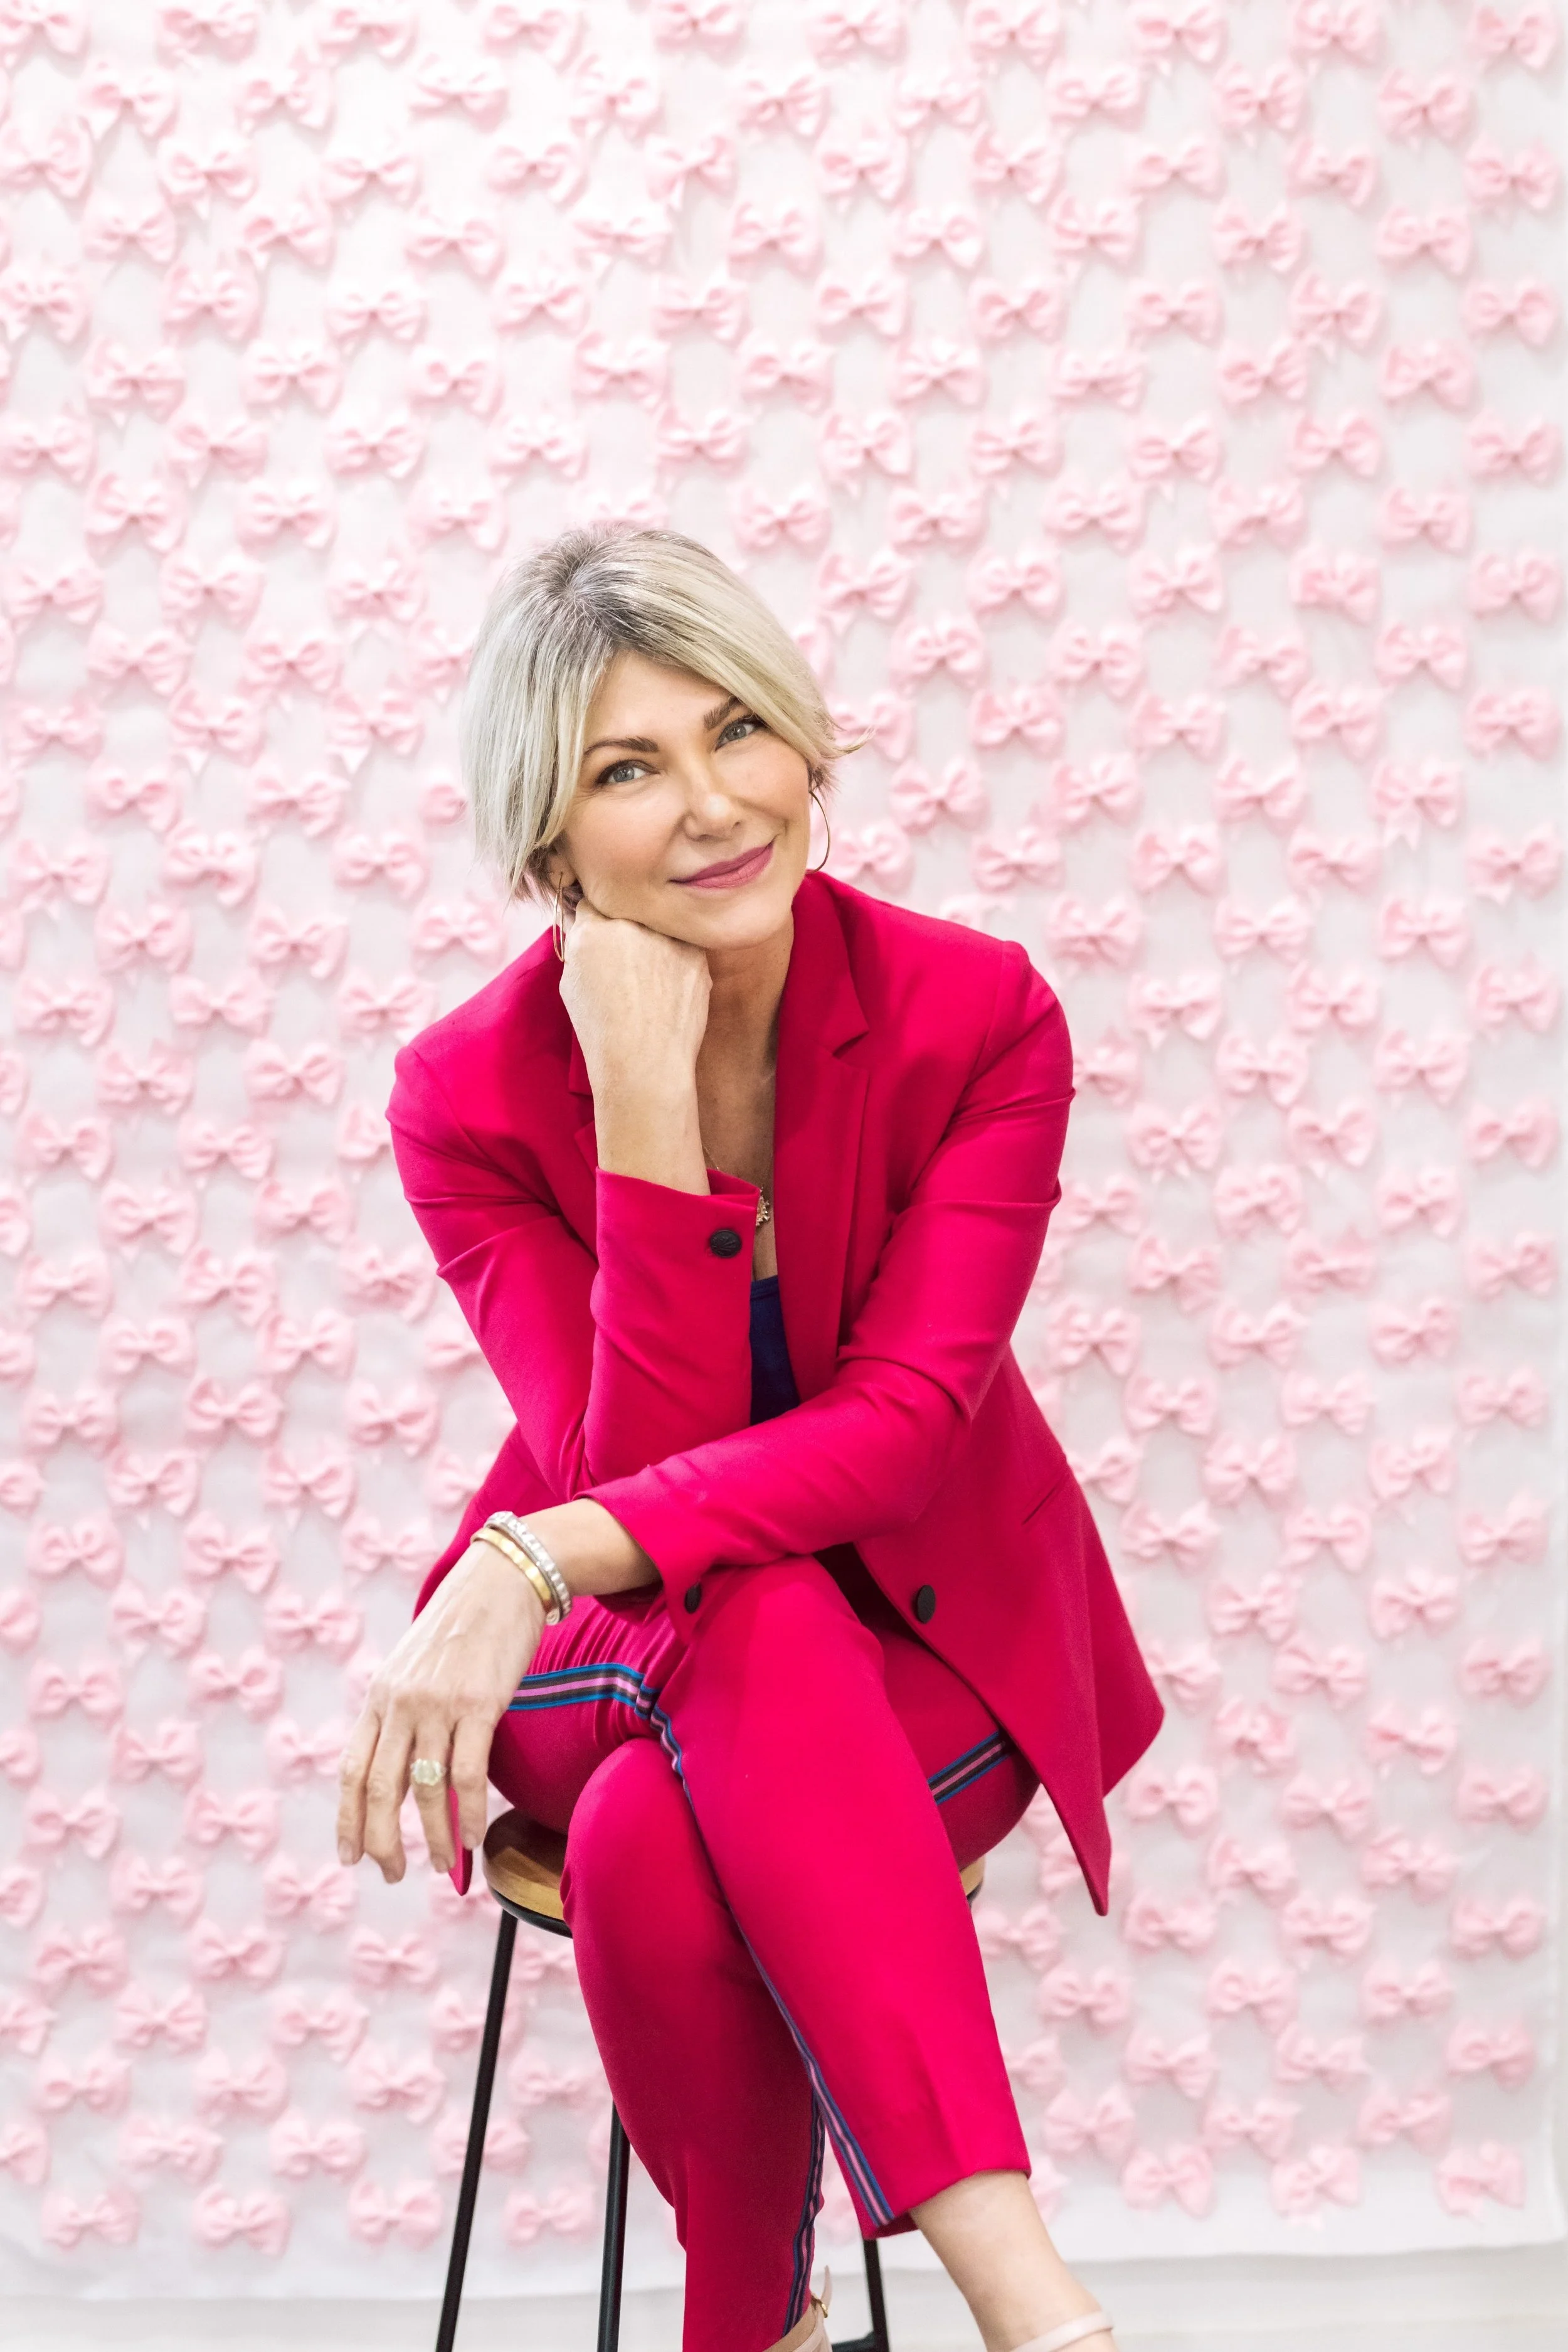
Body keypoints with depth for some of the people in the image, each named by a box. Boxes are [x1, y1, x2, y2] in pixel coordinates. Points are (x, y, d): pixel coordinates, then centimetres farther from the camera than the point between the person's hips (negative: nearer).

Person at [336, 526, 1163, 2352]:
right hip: (617, 1651, 1)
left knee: (656, 1850, -35)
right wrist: (645, 1105, -32)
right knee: (751, 1612, -38)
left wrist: (539, 1563, -40)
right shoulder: (472, 1093, -14)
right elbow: (636, 1471, -24)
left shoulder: (978, 1018, -16)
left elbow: (903, 1426, -26)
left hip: (928, 1622, 0)